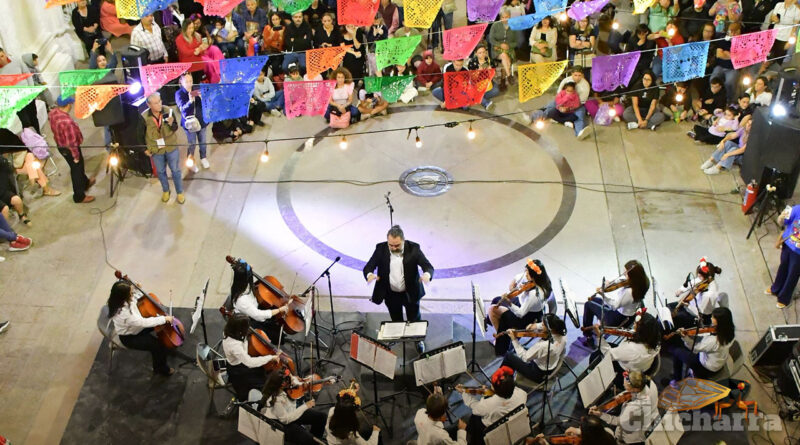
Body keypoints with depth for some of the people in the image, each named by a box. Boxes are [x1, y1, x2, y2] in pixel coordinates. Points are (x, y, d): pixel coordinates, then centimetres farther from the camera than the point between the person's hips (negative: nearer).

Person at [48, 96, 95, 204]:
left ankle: (85, 183, 57)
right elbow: (72, 143, -30)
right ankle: (79, 196, 32)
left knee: (77, 168, 32)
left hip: (60, 145, 9)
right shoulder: (67, 122, -40)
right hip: (69, 149, -9)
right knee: (77, 170, 14)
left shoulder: (52, 112, -14)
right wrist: (76, 156, -19)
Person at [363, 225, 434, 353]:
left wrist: (427, 274, -47)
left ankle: (418, 340, 49)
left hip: (410, 293, -1)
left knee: (414, 319, 20)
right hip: (391, 294, 1)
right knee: (396, 321, 22)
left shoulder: (413, 249, -21)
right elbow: (368, 267, -17)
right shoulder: (380, 249, -18)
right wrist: (369, 274, -43)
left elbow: (428, 266, -21)